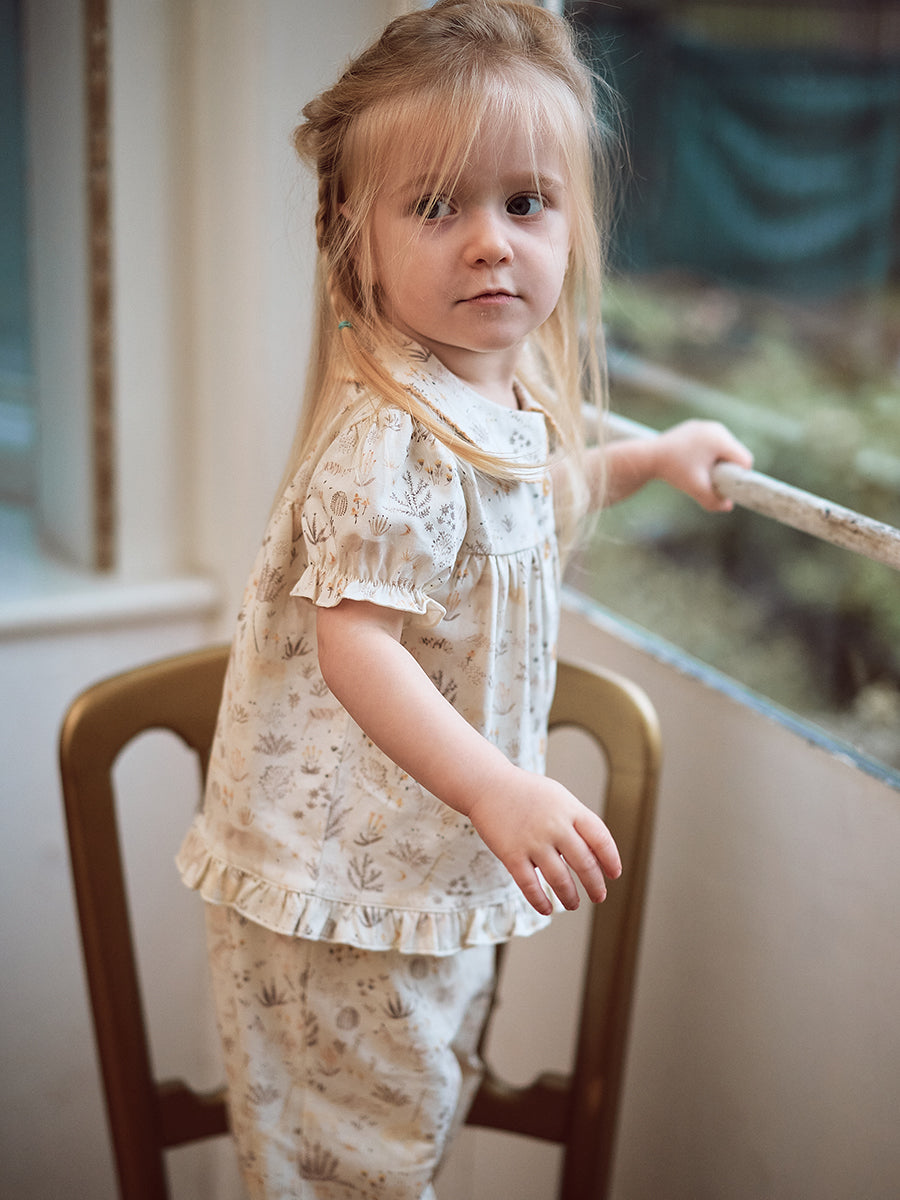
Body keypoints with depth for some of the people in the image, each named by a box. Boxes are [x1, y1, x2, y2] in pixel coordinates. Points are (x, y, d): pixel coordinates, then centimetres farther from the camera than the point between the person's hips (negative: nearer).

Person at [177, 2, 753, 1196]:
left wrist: (647, 457, 22)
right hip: (347, 868, -9)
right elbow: (352, 643, -34)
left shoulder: (504, 388, 2)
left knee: (430, 1094, 27)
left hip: (434, 859, 9)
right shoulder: (394, 434, -29)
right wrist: (497, 791, -40)